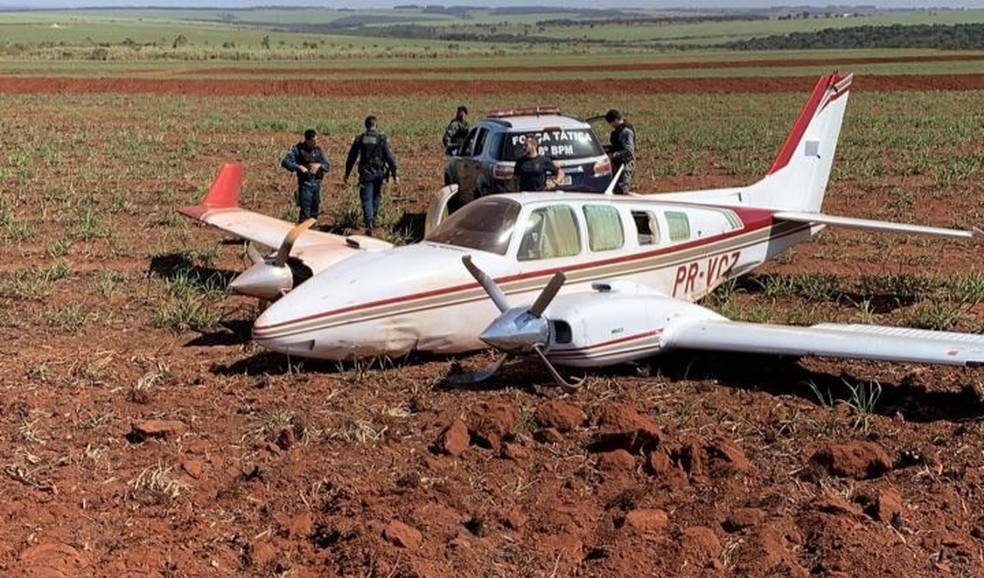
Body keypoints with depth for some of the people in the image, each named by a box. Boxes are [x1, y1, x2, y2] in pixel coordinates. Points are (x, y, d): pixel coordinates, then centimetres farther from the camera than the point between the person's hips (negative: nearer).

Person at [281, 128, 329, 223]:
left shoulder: (318, 149, 7)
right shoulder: (298, 149, -8)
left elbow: (327, 166, 7)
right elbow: (285, 162, -14)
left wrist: (319, 165, -15)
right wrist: (299, 167, -25)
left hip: (317, 183, 5)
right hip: (305, 184, -5)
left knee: (314, 212, 12)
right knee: (305, 212, -9)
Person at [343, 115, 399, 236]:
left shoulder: (359, 139, 0)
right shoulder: (382, 139, -6)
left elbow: (351, 157, 7)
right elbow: (390, 158, -8)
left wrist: (347, 174, 18)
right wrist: (394, 174, -2)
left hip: (365, 174, 0)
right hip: (379, 173, 0)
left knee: (366, 199, -1)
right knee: (376, 196, 21)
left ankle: (369, 223, -19)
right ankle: (373, 219, 31)